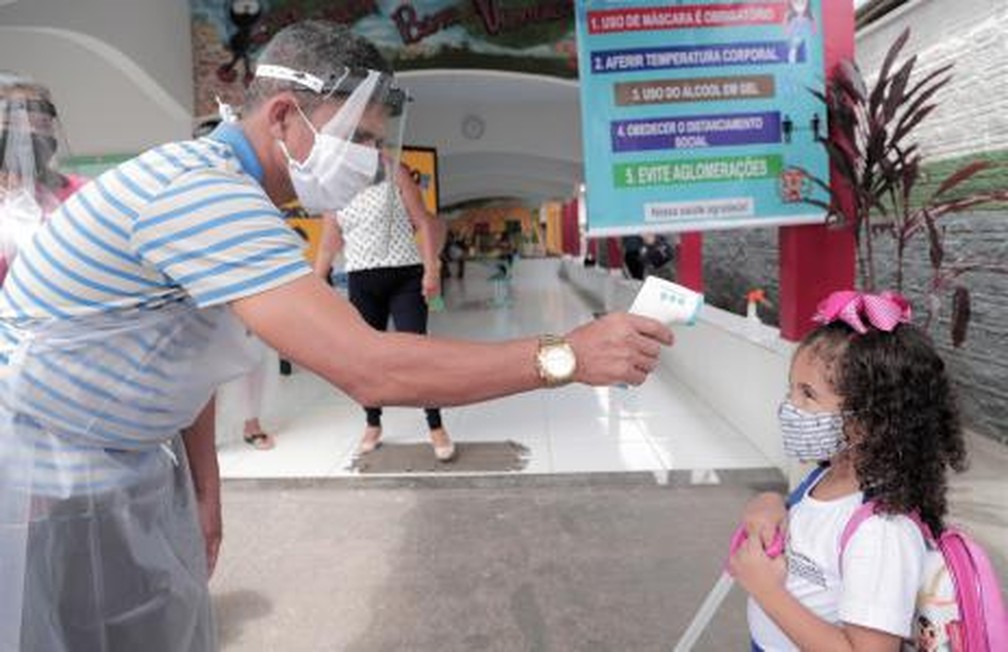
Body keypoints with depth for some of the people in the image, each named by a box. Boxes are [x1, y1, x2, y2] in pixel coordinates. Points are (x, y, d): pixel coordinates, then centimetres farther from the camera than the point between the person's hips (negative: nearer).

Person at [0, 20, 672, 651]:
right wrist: (567, 354, -32)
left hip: (131, 469, 9)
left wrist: (204, 487, 12)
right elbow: (371, 371, -38)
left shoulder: (216, 190, 3)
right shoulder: (204, 193, -31)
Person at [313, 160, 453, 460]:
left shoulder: (394, 174, 0)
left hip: (405, 276, -3)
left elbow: (424, 222, -3)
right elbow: (328, 245, 12)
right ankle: (372, 426, 25)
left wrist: (432, 269, -12)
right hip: (361, 281, 4)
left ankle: (437, 429, 3)